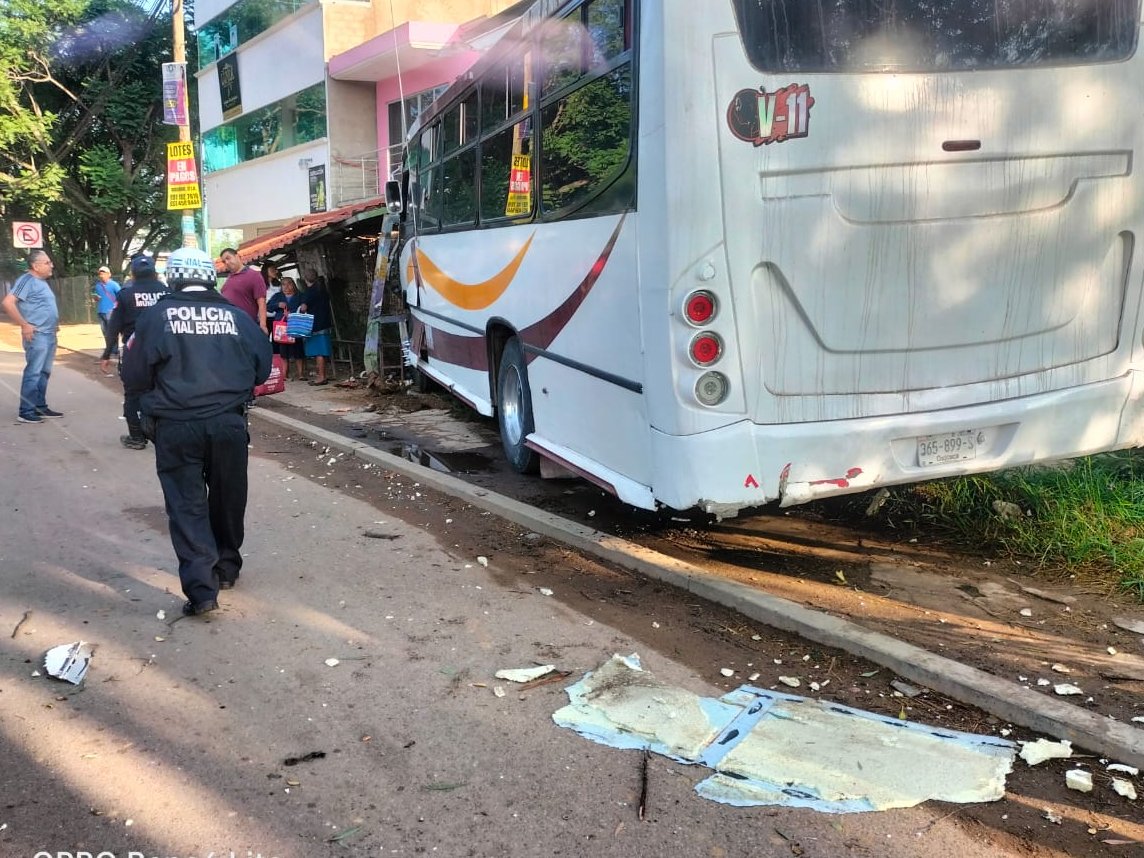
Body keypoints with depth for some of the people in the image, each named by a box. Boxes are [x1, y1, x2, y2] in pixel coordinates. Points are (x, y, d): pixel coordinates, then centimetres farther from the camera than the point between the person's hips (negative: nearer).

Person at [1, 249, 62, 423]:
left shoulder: (42, 281, 15)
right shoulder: (27, 280, -13)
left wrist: (53, 324, 16)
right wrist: (24, 325, -21)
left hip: (49, 334, 9)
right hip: (37, 335, -9)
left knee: (44, 372, 14)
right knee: (33, 373, -7)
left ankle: (40, 407, 21)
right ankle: (26, 411, -3)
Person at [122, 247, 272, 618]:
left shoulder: (157, 316, -3)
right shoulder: (236, 316, 2)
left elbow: (135, 377, -1)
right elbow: (262, 368, 8)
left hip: (176, 427, -2)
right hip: (229, 423, 2)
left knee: (187, 505, 4)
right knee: (228, 500, 18)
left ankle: (201, 589, -2)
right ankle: (226, 568, 33)